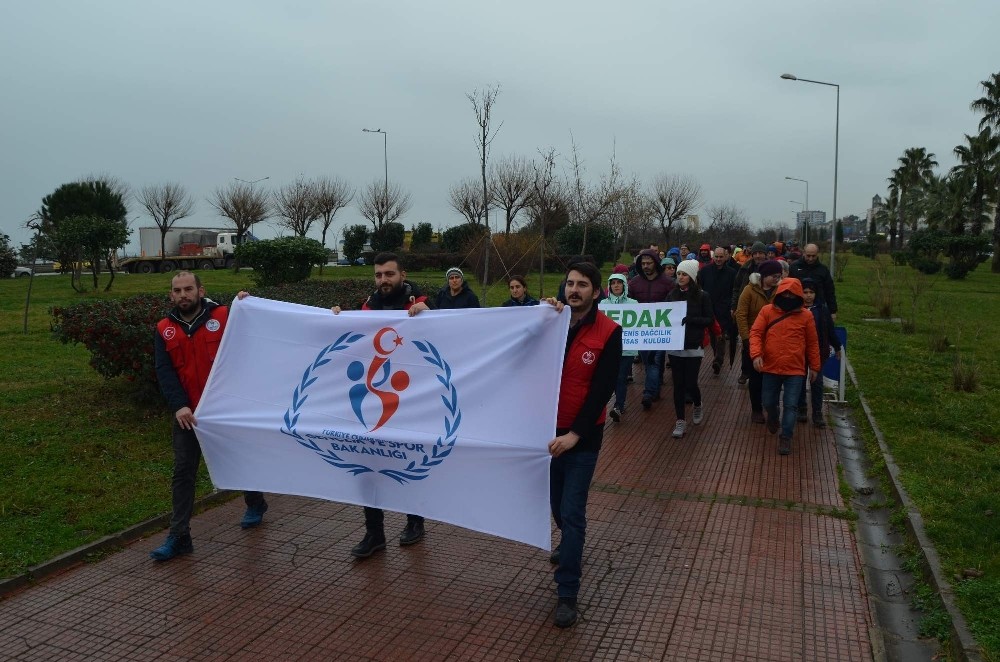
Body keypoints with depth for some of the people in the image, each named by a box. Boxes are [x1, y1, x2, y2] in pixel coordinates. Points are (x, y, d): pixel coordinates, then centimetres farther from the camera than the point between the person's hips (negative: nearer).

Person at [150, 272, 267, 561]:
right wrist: (179, 405, -19)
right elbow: (164, 372, -6)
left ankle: (255, 503, 42)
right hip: (188, 413, 2)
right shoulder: (164, 329, 1)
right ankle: (179, 537, 7)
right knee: (183, 472, 1)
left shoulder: (224, 317, -7)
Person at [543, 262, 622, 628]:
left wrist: (575, 433, -21)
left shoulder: (609, 332, -11)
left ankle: (567, 593, 5)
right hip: (549, 428, 4)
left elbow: (602, 390, -15)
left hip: (583, 436, -4)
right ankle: (569, 545, 50)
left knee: (572, 511, -5)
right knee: (556, 503, 20)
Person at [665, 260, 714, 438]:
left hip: (693, 347, -3)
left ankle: (698, 406, 30)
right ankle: (680, 421, 14)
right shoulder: (672, 295, 5)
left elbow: (709, 320, -5)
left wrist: (690, 319, -20)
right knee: (678, 384, 5)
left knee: (690, 383, -3)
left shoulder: (702, 296, -5)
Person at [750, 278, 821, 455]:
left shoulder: (806, 316, -2)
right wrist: (756, 354, -20)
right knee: (769, 402, 14)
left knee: (791, 405, -2)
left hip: (795, 370, -1)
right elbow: (755, 333, -6)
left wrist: (814, 367, 10)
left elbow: (812, 343, 6)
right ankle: (773, 419, 45)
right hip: (771, 368, 1)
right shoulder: (767, 311, -3)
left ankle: (786, 437, 10)